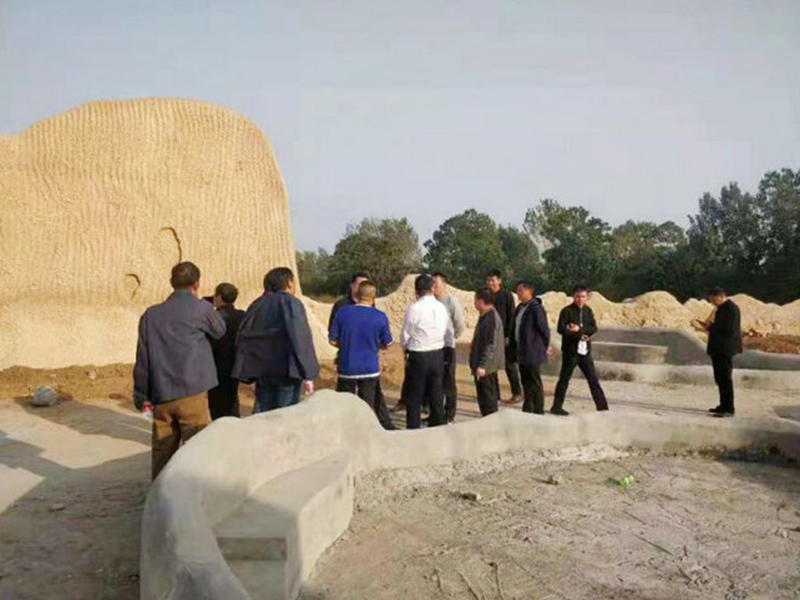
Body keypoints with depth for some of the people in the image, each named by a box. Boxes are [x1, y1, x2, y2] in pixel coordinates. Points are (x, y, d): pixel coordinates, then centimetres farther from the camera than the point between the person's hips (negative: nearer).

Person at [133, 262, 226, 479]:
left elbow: (142, 358, 9)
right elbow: (220, 330, 16)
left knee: (162, 451, 13)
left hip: (160, 396, 5)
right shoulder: (201, 309, -3)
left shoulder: (151, 314, 8)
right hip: (191, 393, -5)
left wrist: (141, 394, 16)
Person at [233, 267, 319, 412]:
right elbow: (301, 340, -15)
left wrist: (249, 372, 16)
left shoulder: (256, 305, 12)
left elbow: (242, 338, 12)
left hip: (261, 370, 6)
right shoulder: (291, 303, -7)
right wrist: (308, 375, -14)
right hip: (286, 371, -6)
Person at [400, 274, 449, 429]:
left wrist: (407, 348, 13)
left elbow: (405, 336, -8)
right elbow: (445, 330, 3)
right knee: (436, 396, 15)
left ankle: (413, 429, 10)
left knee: (414, 398, 6)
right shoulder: (442, 308, -1)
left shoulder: (414, 309, -16)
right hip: (438, 355, 5)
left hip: (418, 357, -5)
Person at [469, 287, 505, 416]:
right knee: (485, 400, 17)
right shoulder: (485, 316, 13)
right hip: (484, 366, 10)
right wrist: (477, 364, 20)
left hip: (486, 367, -10)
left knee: (488, 401, -2)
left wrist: (482, 365, -24)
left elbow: (491, 345, -23)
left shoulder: (491, 318, -19)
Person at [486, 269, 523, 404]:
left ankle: (517, 393, 11)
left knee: (510, 365, 2)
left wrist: (508, 336, -14)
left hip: (504, 336, -5)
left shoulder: (507, 295, -7)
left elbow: (511, 317, -9)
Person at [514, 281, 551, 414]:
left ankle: (539, 412, 7)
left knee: (535, 383, -2)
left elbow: (544, 329, -15)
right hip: (522, 352, 9)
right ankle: (527, 410, 28)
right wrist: (516, 347, 16)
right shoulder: (520, 307, 11)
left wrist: (546, 347, -5)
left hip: (532, 352, -9)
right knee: (526, 382, 17)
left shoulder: (536, 308, -17)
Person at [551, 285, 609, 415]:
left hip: (585, 351, 5)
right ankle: (557, 407, 12)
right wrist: (580, 336, -18)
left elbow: (594, 328, -3)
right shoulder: (567, 311, -7)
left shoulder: (588, 311, 9)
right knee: (564, 379, 3)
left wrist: (579, 329, -18)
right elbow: (561, 329, -18)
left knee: (593, 379, 9)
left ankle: (602, 406, 16)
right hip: (570, 350, -5)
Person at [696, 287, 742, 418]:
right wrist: (709, 326, 4)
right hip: (718, 349, 10)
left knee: (725, 379, -7)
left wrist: (711, 327, -15)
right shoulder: (721, 308, 16)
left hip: (725, 349, -10)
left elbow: (729, 330, -22)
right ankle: (723, 406, 24)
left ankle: (729, 409, -2)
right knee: (720, 378, 15)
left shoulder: (731, 308, -15)